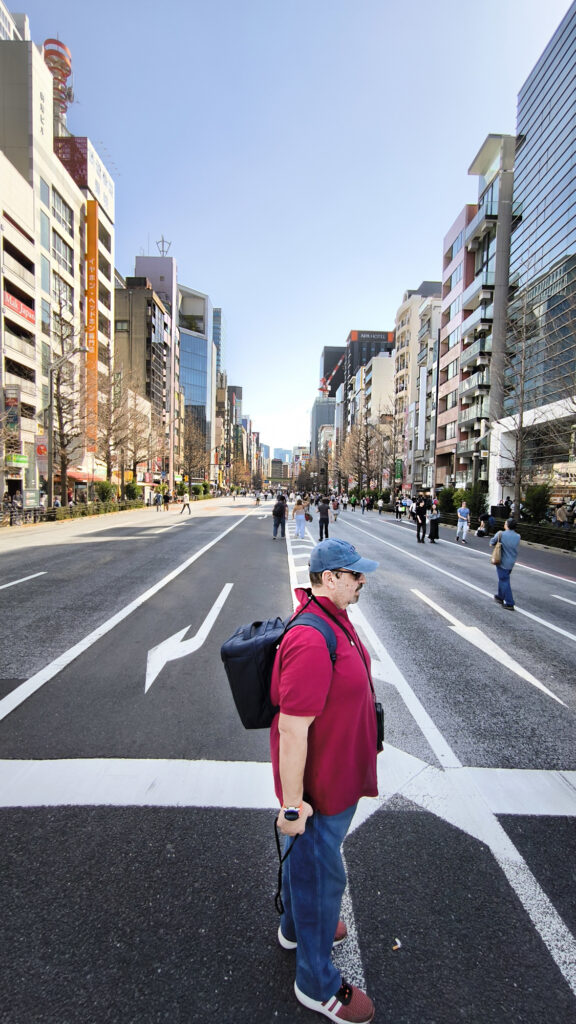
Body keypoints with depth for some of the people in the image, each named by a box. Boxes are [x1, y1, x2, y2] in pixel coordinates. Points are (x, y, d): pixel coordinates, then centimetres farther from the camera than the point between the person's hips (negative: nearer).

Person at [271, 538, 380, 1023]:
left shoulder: (334, 616, -2)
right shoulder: (313, 642, -36)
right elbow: (292, 731, -30)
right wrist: (293, 805, -21)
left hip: (337, 772, 9)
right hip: (321, 783, -9)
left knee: (307, 858, 31)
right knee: (320, 873, 15)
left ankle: (297, 926, 58)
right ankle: (317, 983, 42)